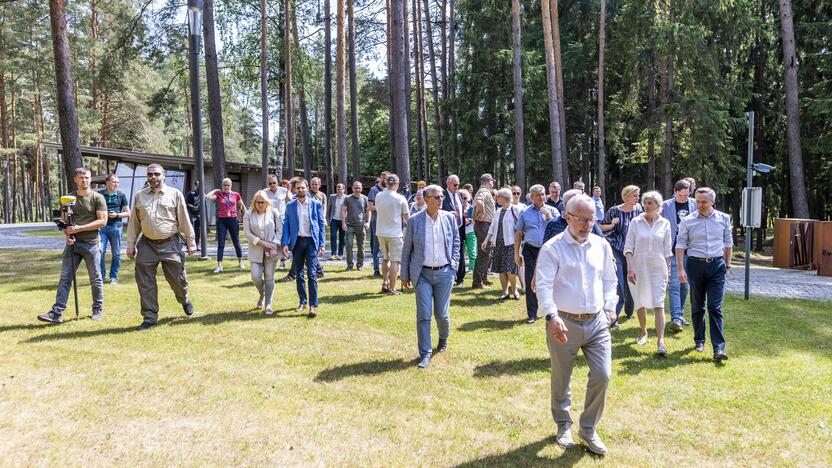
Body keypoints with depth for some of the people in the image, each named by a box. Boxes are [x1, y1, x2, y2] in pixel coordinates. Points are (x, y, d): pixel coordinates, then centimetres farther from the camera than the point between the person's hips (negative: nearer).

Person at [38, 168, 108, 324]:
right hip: (72, 243, 4)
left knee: (95, 279, 6)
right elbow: (64, 221, 13)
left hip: (91, 243, -3)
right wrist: (67, 235, -7)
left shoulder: (97, 198, -2)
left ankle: (98, 310, 19)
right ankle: (56, 313, -2)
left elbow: (102, 221, -10)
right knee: (65, 278, -1)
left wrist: (79, 228, -15)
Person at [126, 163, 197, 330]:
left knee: (177, 278, 3)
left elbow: (184, 220, 2)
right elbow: (134, 222, 11)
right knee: (145, 282, 2)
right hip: (147, 245, 2)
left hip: (170, 243, -2)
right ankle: (149, 317, 13)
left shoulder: (175, 194, 1)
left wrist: (191, 242, 1)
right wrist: (131, 245, 9)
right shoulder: (139, 196, 8)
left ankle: (184, 301, 35)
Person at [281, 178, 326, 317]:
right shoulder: (290, 206, 6)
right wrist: (285, 243, -6)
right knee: (298, 273, 10)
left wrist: (321, 244, -2)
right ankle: (302, 302, 21)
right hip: (297, 242, 3)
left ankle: (313, 305, -9)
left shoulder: (316, 204, 2)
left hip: (311, 241, -3)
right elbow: (286, 225, 5)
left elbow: (321, 224, 3)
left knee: (312, 273, -9)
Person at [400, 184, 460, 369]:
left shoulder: (449, 218, 2)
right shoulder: (414, 220, -4)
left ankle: (443, 338, 39)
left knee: (442, 313, 7)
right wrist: (405, 275, 3)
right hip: (422, 274, -1)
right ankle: (425, 354, 8)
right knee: (423, 315, -3)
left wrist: (454, 264, 4)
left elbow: (456, 242, 13)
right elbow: (406, 249, 2)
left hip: (444, 273, 1)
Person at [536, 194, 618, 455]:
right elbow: (544, 285, -16)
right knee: (561, 380, 10)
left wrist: (610, 306, 7)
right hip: (564, 323, -3)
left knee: (602, 376, -2)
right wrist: (552, 316, -28)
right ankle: (564, 426, 33)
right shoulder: (553, 248, -8)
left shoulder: (602, 246, 8)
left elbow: (610, 280, 20)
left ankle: (588, 428, 19)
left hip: (597, 322, 4)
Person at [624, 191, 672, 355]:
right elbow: (628, 247, -4)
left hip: (658, 268, 0)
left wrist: (668, 270, 7)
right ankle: (644, 332, 35)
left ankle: (660, 341, -12)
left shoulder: (664, 223, 2)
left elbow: (667, 250, 8)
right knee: (640, 303, 13)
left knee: (659, 305, -9)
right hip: (638, 267, 1)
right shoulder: (635, 222, -1)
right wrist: (630, 268, -12)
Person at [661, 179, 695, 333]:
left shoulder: (695, 205, 4)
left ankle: (680, 315, 28)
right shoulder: (666, 206, -3)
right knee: (674, 286, -9)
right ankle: (675, 319, -13)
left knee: (684, 286, 13)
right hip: (673, 252, -3)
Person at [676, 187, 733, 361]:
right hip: (695, 264, 0)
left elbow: (728, 243, 15)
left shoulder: (724, 219, 4)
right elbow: (680, 246, -1)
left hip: (717, 265, 0)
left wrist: (728, 264, 13)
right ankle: (699, 340, 26)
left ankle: (719, 348, -6)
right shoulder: (687, 221, -2)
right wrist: (681, 269, -8)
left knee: (715, 308, -6)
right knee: (697, 306, 10)